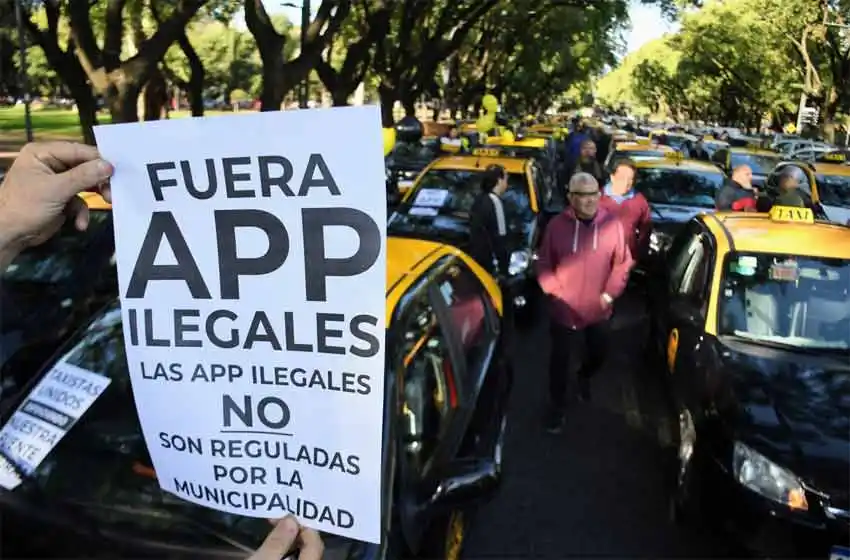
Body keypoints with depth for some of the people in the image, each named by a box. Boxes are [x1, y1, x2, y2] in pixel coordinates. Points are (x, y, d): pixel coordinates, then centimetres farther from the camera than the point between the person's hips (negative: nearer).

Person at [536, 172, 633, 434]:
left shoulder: (612, 224, -8)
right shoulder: (557, 225, -14)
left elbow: (622, 263, -1)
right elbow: (544, 264, -4)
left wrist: (610, 293, -8)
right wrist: (554, 291, -12)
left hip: (598, 309, 2)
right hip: (564, 310, -2)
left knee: (598, 355, 19)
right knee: (560, 360, 7)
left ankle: (584, 377, 54)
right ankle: (557, 405, 29)